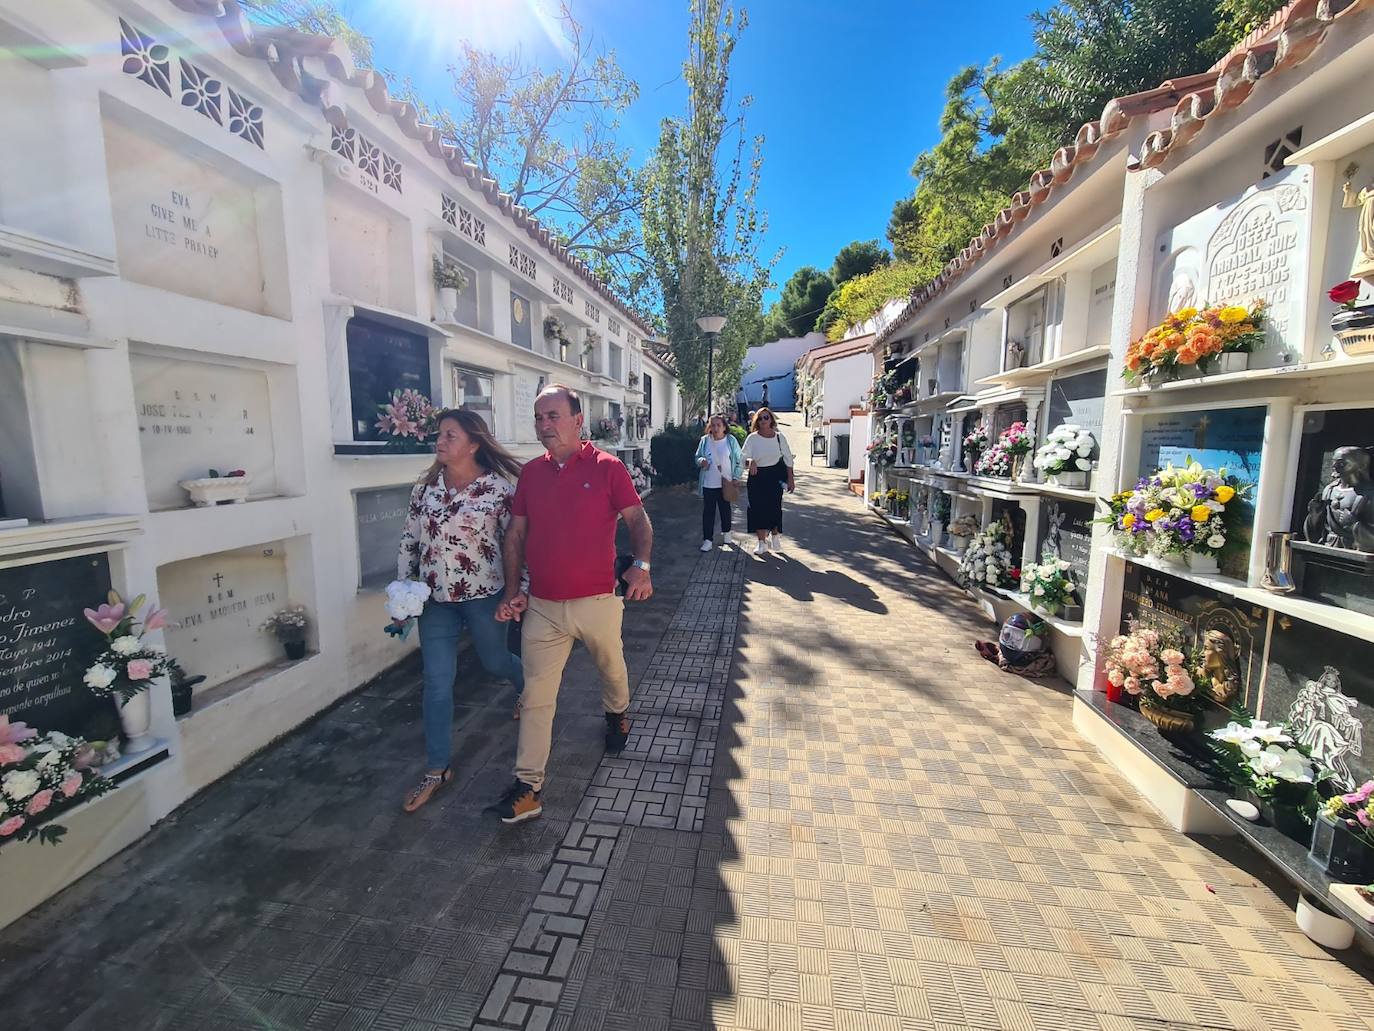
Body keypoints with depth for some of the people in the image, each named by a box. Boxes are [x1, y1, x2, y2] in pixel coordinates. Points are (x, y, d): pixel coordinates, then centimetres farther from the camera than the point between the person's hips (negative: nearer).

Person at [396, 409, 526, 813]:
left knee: (495, 662, 17)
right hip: (435, 598, 4)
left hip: (483, 595, -3)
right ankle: (437, 769, 22)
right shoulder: (426, 486, 1)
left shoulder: (498, 487, -12)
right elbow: (410, 539, 8)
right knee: (437, 683, 7)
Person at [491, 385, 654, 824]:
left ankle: (617, 714, 55)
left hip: (598, 601, -2)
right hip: (542, 606, 2)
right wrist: (512, 590, 2)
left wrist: (641, 565, -24)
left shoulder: (607, 467, -7)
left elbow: (638, 520, -6)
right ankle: (529, 786, 17)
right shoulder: (530, 473, 4)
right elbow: (515, 535, 8)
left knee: (612, 668, 23)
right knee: (536, 696, 4)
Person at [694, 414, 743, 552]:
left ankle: (726, 532, 36)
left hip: (726, 483, 0)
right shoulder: (705, 440, -1)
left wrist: (736, 477, -4)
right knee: (708, 511, -1)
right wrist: (701, 461, -14)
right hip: (708, 483, 0)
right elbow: (697, 457, 10)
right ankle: (707, 539, 3)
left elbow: (740, 460, 2)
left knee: (725, 508, 14)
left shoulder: (731, 440, -4)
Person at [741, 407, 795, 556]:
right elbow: (743, 456, -5)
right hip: (757, 476, 0)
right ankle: (762, 542, 10)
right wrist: (750, 461, -28)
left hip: (775, 475, 0)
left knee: (774, 506, 0)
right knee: (758, 508, -2)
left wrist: (791, 478, 3)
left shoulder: (779, 437, 0)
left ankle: (775, 535, 28)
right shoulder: (752, 438, -2)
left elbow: (787, 458, 5)